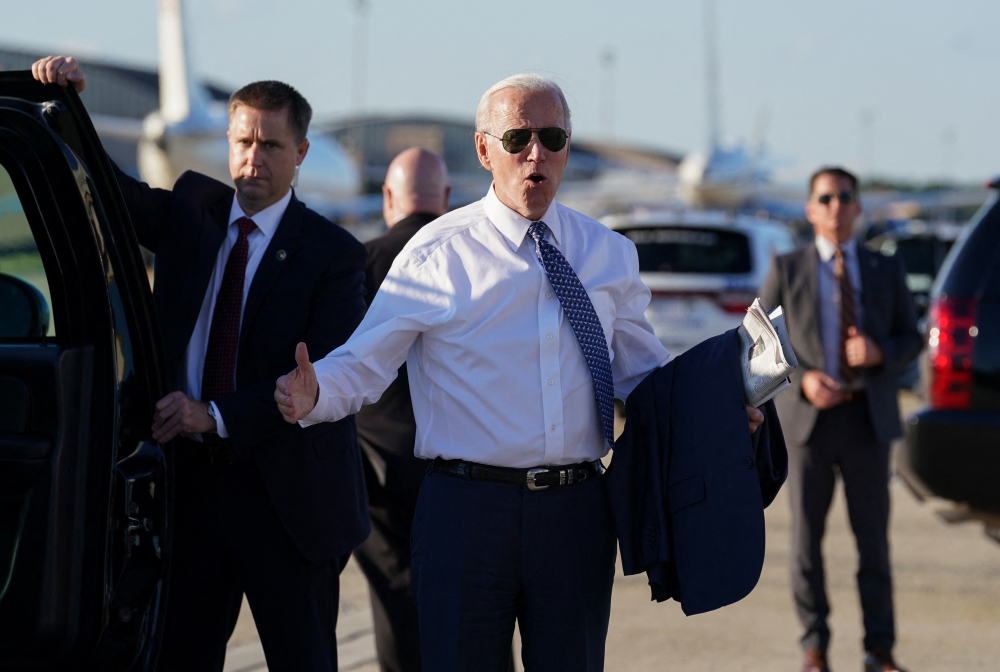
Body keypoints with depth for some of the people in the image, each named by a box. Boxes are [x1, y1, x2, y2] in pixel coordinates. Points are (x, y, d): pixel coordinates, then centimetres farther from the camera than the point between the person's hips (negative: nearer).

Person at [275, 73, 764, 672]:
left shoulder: (611, 255, 10)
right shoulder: (438, 254, -2)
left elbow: (641, 372, 18)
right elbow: (363, 363, -5)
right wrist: (313, 395, -26)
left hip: (577, 510, 3)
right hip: (468, 506, -3)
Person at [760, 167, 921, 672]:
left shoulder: (886, 270, 8)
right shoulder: (787, 270, 2)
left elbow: (910, 340, 9)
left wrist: (879, 353, -14)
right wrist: (802, 379, -16)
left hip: (867, 419, 1)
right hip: (808, 418, -1)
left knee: (873, 536, 3)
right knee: (806, 536, 3)